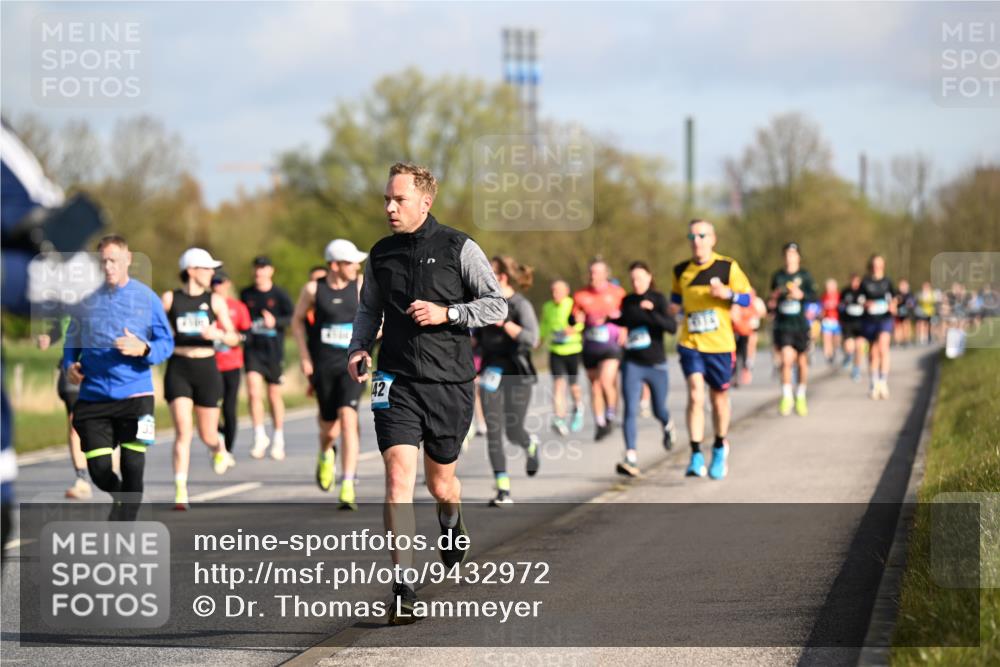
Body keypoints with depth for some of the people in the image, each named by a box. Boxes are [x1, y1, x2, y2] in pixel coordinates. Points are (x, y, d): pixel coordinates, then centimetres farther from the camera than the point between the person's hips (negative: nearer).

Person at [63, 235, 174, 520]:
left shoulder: (147, 298, 2)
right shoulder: (86, 300, 7)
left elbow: (166, 343, 3)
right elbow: (72, 342, 17)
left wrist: (142, 349, -17)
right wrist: (69, 365, -3)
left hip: (135, 396, -2)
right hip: (93, 398, 2)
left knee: (133, 468, -6)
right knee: (99, 470, -3)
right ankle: (120, 497, 32)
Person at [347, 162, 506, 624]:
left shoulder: (459, 248, -3)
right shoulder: (381, 254, 7)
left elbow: (497, 305, -2)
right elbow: (369, 309, 21)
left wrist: (446, 313, -15)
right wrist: (358, 347, 3)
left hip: (449, 381, -1)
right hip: (397, 382, 1)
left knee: (440, 481, 12)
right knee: (398, 476, -15)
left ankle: (452, 523, 51)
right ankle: (403, 589, -16)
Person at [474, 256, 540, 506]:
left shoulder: (521, 305, -10)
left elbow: (531, 339, -23)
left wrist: (503, 322, -27)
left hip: (516, 375, -5)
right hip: (491, 373, 5)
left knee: (513, 432, -1)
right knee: (493, 431, -6)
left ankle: (530, 444, 38)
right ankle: (503, 491, -4)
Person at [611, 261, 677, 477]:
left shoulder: (658, 300, -7)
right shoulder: (627, 302, 4)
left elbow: (672, 327, -21)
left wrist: (652, 313, -32)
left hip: (656, 365, -2)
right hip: (632, 365, 2)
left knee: (659, 411, 14)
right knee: (630, 411, -13)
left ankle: (668, 427, 50)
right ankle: (631, 460, -20)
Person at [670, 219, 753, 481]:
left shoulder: (727, 267, -1)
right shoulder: (681, 271, 7)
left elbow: (747, 297, 1)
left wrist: (728, 294, -18)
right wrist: (675, 307, 3)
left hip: (720, 344, -1)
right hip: (690, 343, 1)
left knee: (719, 398, 9)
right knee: (695, 394, -16)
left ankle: (720, 448, 34)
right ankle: (696, 456, -15)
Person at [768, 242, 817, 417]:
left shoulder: (805, 275, 1)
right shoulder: (778, 276, 7)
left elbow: (814, 297, -6)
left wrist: (801, 295, -24)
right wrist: (772, 303, -2)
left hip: (801, 325, 0)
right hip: (782, 324, 0)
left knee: (802, 362, 8)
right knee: (786, 360, -15)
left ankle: (800, 397, 25)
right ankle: (786, 397, -5)